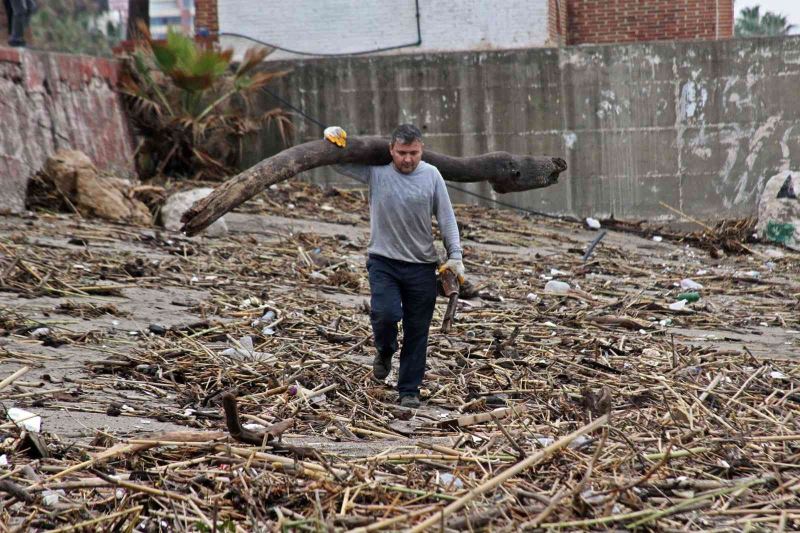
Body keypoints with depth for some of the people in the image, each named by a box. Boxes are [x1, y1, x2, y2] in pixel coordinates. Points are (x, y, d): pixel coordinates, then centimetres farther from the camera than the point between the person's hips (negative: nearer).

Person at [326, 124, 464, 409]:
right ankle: (384, 352, 14)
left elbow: (446, 219, 5)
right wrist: (332, 134, -11)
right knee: (385, 314, -21)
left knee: (417, 332, 4)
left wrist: (455, 256, -2)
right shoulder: (375, 170, -1)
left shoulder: (431, 175, 2)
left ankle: (409, 390, 16)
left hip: (422, 267, 1)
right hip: (383, 262, -1)